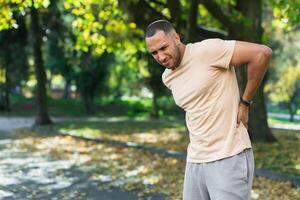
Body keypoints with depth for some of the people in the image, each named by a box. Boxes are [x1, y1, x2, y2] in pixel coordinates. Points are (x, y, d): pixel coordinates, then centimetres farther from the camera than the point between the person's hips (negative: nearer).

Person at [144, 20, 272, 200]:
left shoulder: (206, 50, -13)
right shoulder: (168, 78, 10)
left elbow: (262, 53, -18)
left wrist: (244, 103, -11)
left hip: (229, 158, -7)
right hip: (195, 160, 7)